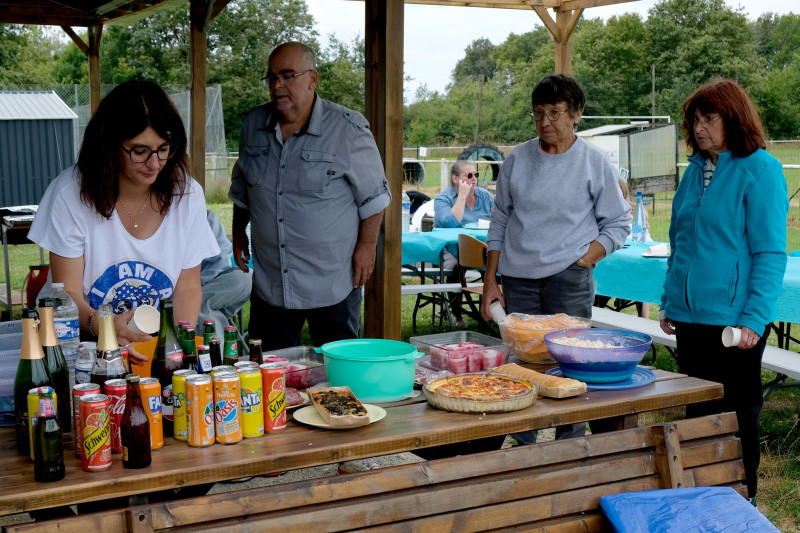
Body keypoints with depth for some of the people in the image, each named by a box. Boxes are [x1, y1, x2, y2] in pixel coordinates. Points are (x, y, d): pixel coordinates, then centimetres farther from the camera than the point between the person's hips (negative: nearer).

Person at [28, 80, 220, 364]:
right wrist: (102, 326, -32)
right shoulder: (71, 194, -11)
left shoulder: (187, 193, -3)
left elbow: (188, 286, 2)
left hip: (158, 349, 2)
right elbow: (68, 293, -10)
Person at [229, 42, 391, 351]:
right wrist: (239, 232, 18)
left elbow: (374, 196, -3)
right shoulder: (252, 125, 5)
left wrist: (366, 246, -7)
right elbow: (241, 187, 20)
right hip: (268, 282, 4)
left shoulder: (348, 129, -9)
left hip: (333, 285, -4)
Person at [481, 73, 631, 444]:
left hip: (569, 278, -2)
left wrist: (581, 261, -8)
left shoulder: (595, 162, 3)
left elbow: (618, 225, 6)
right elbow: (500, 221, 14)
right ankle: (522, 449, 12)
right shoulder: (517, 160, 10)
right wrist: (490, 281, 9)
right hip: (518, 279, 3)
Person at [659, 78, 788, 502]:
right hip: (689, 316, 7)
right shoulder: (696, 168, 11)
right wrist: (669, 302, 16)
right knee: (697, 412, 15)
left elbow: (770, 254, -12)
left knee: (734, 415, 4)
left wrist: (754, 320, -18)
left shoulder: (759, 169, -9)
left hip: (732, 320, -7)